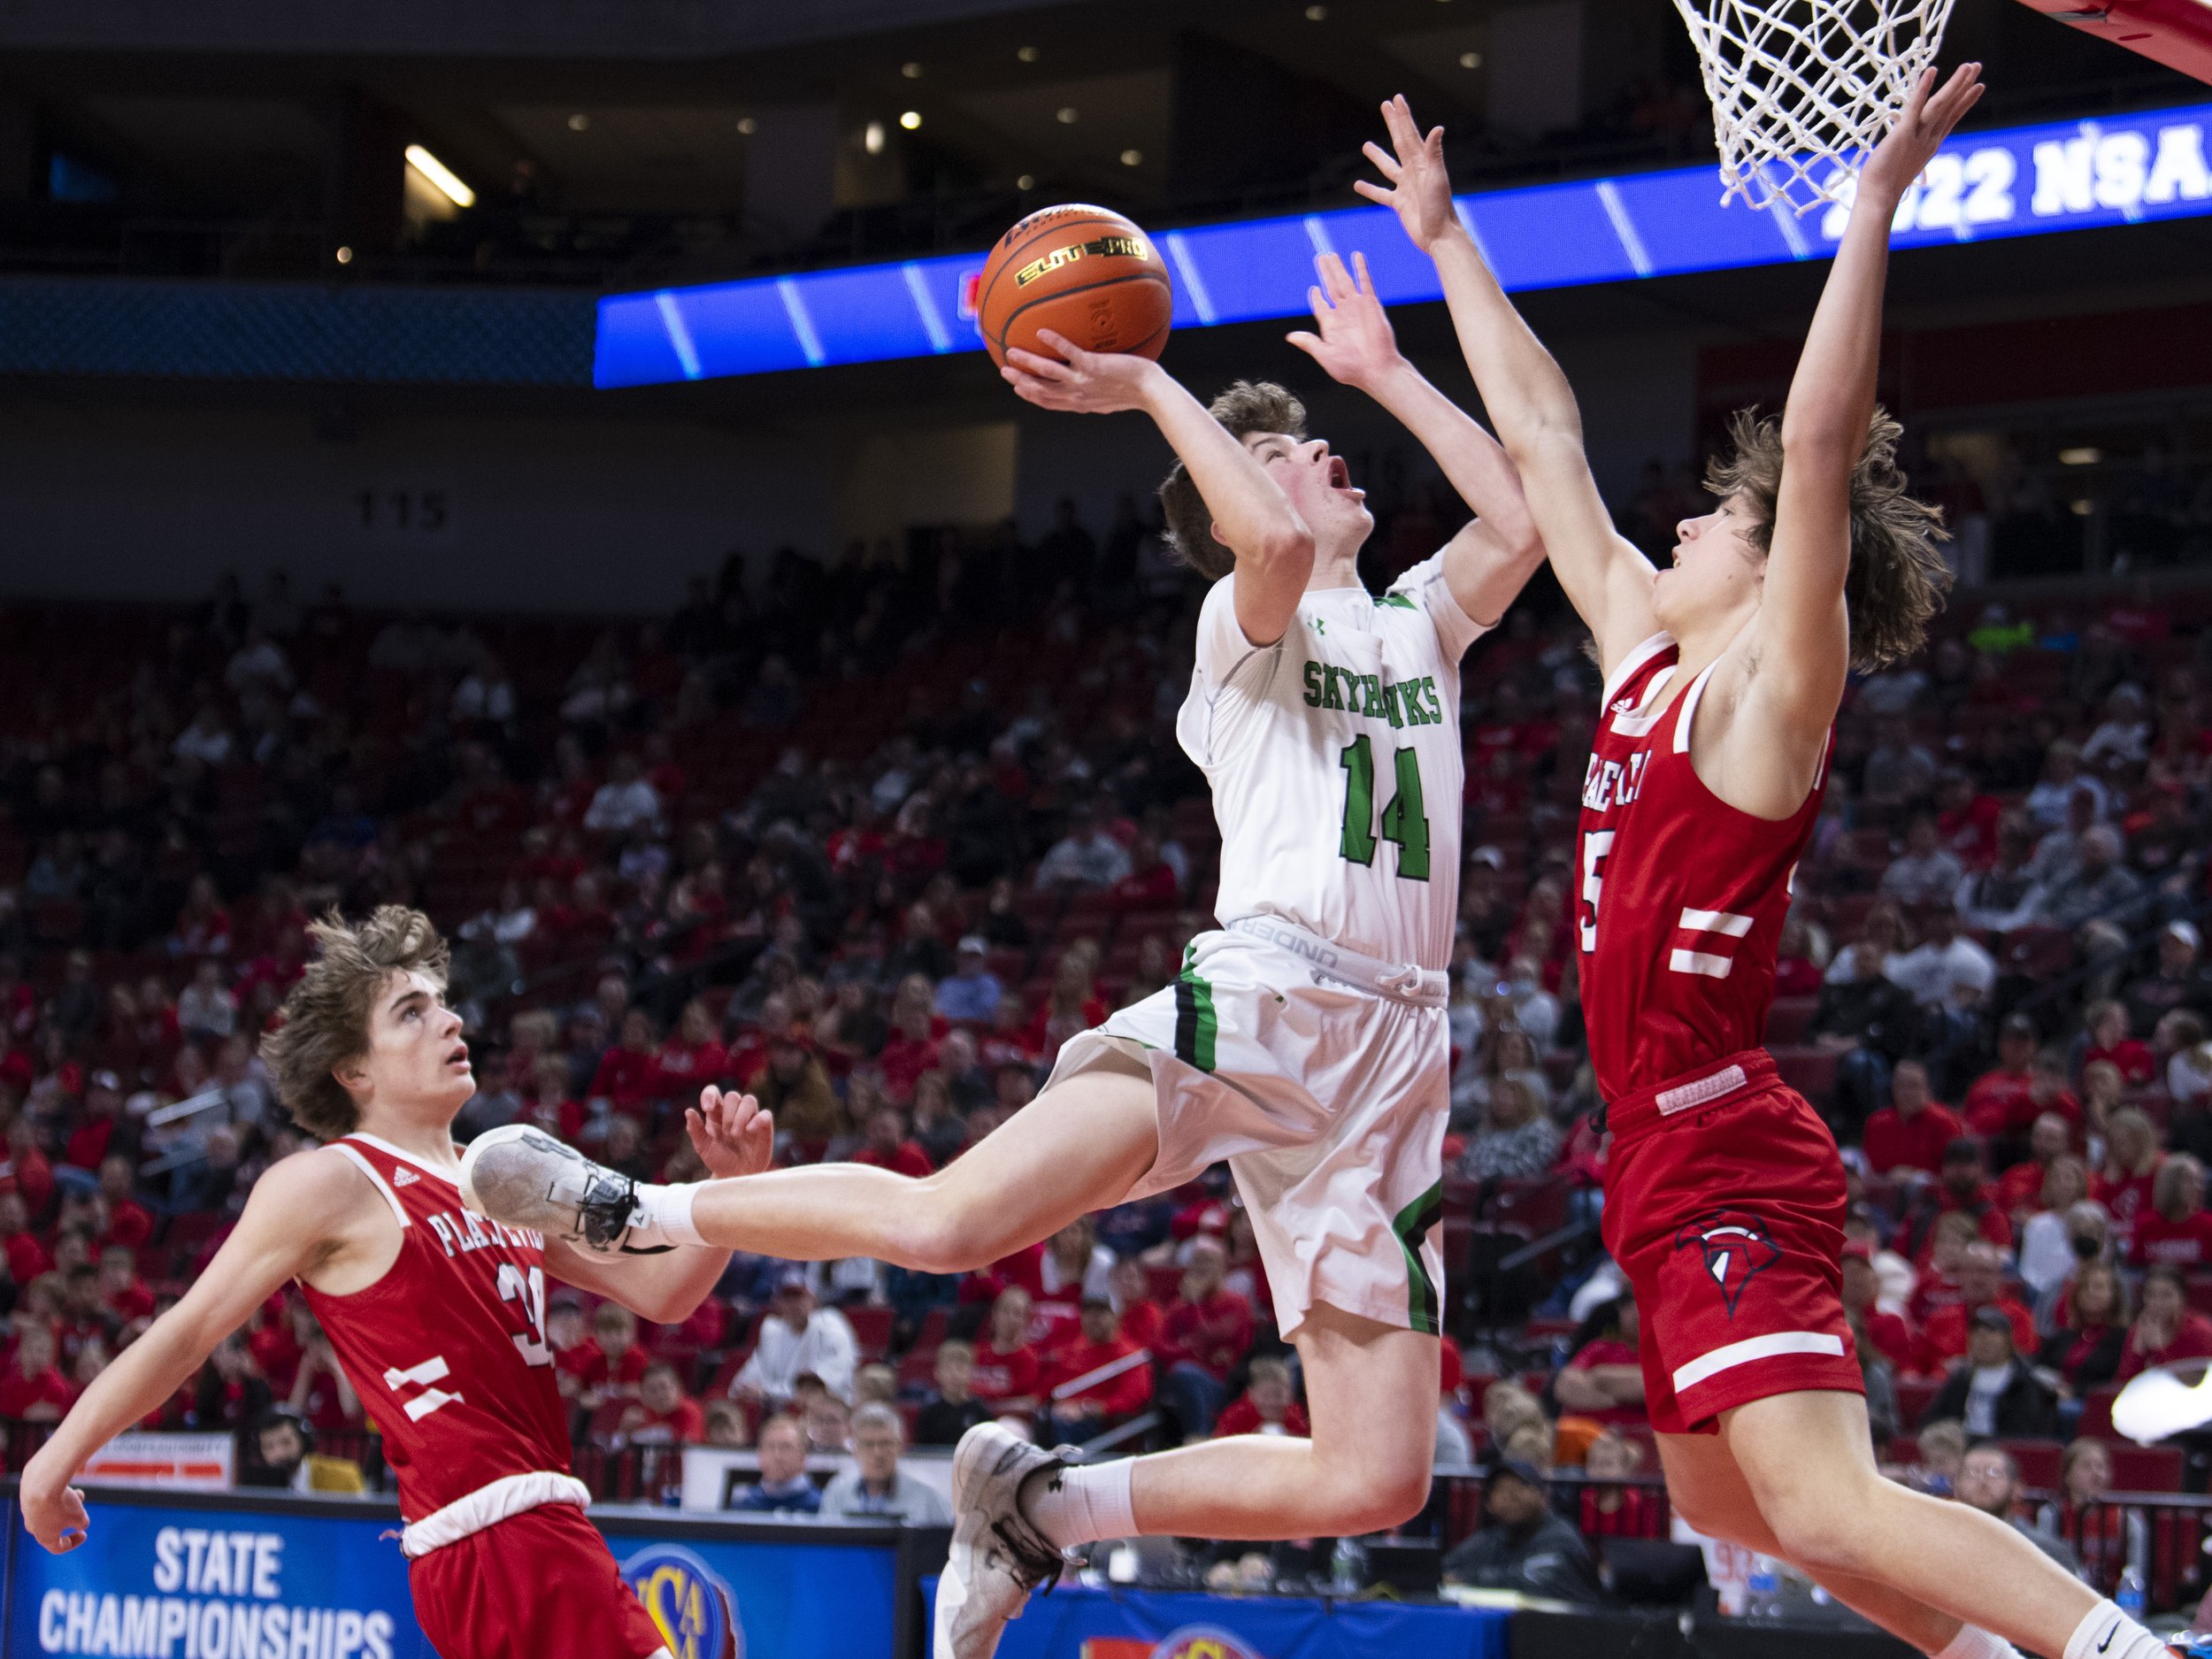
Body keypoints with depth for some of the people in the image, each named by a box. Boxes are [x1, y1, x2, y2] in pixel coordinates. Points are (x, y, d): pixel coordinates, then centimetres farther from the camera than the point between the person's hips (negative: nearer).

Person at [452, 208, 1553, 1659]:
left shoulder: (1419, 623, 26)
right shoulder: (1251, 620, 8)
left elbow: (1523, 524, 10)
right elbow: (1278, 541, -16)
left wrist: (1388, 373, 18)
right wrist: (1151, 386, -7)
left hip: (1391, 1061, 6)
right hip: (1257, 999, -6)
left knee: (1375, 1484, -5)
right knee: (948, 1222, -25)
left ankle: (1046, 1505, 11)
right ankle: (629, 1214, -1)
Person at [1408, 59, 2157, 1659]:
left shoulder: (1768, 693, -9)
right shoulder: (1647, 659, 13)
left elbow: (1821, 446, -22)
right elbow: (1545, 438, 21)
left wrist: (1877, 203, -26)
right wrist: (1444, 238, 27)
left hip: (1729, 1161, -10)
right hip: (1678, 1159, 10)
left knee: (1825, 1505, -21)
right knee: (1725, 1496, 18)